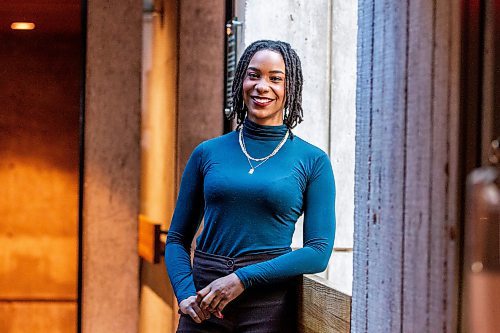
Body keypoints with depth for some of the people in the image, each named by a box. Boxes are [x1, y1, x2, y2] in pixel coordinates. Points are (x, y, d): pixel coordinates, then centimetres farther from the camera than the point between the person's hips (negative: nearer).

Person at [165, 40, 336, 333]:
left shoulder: (312, 160, 0)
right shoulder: (207, 153, 6)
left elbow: (319, 251, -5)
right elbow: (178, 238, 10)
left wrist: (242, 279, -13)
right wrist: (185, 294, -7)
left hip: (270, 308, -1)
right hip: (204, 308, 2)